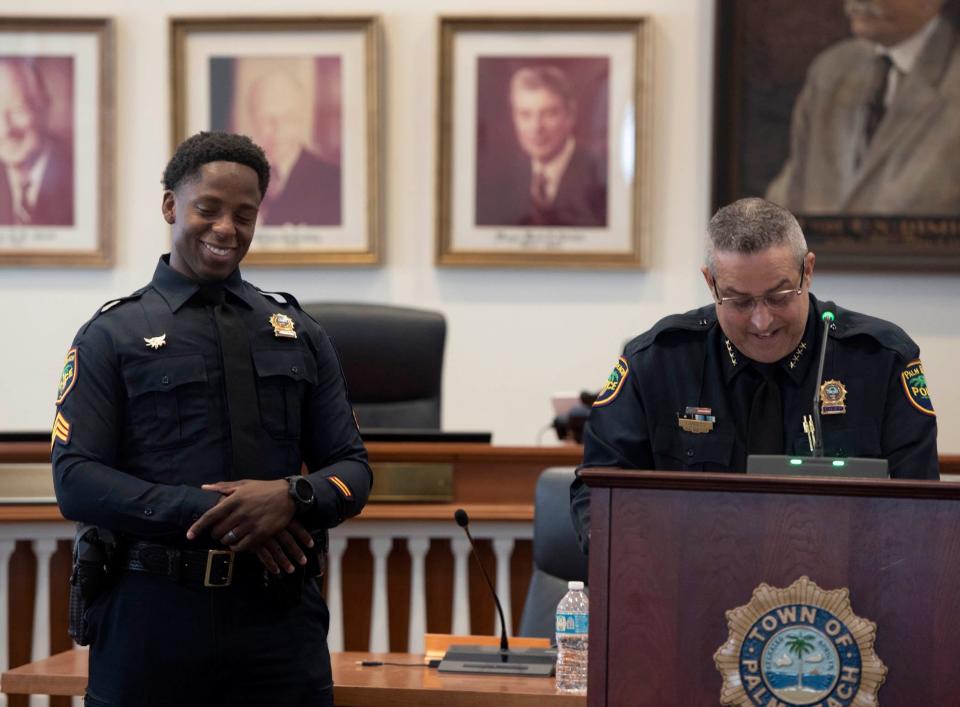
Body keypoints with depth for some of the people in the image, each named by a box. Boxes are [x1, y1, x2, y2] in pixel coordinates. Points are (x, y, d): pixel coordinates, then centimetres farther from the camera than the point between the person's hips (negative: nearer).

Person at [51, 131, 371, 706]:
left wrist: (294, 496, -12)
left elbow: (353, 469, 11)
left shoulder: (298, 333, 14)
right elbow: (77, 480, -6)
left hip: (281, 620, 2)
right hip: (153, 616, -2)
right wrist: (210, 516, -17)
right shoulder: (111, 336, 5)